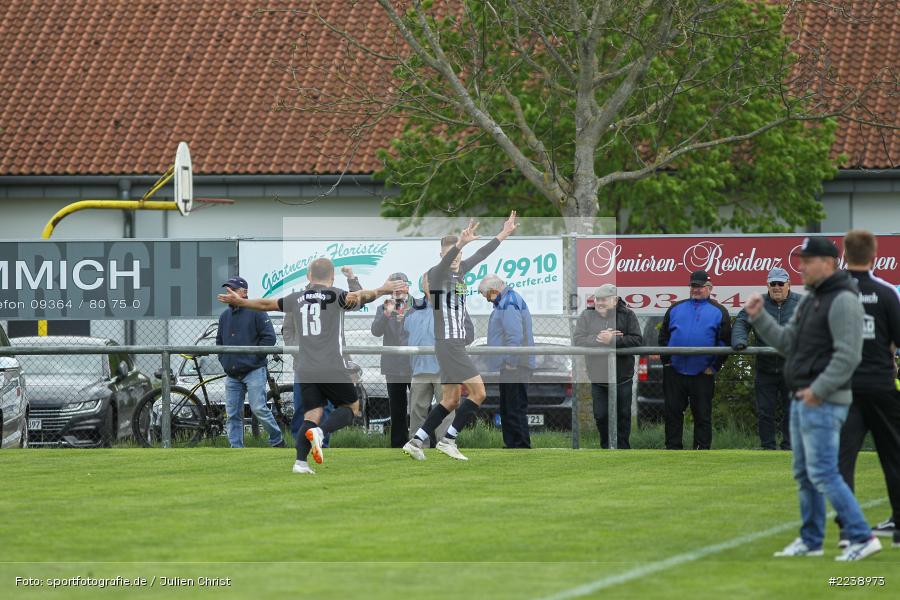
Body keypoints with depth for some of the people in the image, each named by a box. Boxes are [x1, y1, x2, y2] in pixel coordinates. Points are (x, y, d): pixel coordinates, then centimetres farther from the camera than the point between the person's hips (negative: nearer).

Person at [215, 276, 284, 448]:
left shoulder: (256, 312, -3)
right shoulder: (224, 316, 17)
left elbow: (269, 337, -7)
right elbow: (219, 341, 28)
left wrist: (254, 357, -10)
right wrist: (224, 360, 13)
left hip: (254, 371, -6)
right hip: (232, 375, 6)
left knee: (258, 408, -13)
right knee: (232, 415, 1)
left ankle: (277, 441, 4)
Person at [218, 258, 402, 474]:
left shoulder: (297, 298, 13)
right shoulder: (334, 295, -1)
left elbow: (267, 303, 26)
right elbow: (357, 296, -22)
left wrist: (240, 302, 40)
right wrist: (381, 291, -31)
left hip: (305, 370, 4)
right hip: (333, 367, -4)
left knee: (311, 415, 7)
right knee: (351, 407, 10)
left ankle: (300, 462, -9)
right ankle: (320, 432, -14)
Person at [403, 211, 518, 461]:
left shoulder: (460, 271, 11)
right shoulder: (437, 274, -12)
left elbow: (481, 255, 24)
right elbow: (444, 262, -35)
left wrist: (504, 234, 25)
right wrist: (461, 244, -53)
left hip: (457, 344, 9)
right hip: (447, 344, -9)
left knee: (450, 401, 11)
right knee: (478, 392, -11)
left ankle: (416, 441, 14)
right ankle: (447, 440, -6)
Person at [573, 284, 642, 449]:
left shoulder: (627, 315, -5)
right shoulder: (587, 316, 0)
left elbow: (637, 341, -15)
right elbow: (578, 340, -11)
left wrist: (613, 340, -25)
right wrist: (598, 339, -24)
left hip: (622, 379, -1)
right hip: (598, 378, 1)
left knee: (622, 416, 6)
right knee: (601, 416, 3)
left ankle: (622, 449, 16)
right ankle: (607, 447, 19)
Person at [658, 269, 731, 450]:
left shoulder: (719, 312, 6)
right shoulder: (676, 309, 13)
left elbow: (725, 342, 3)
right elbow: (663, 337, 15)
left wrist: (714, 367, -3)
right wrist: (666, 361, 5)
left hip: (702, 374, -2)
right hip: (674, 372, 2)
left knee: (702, 414, 2)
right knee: (672, 412, 4)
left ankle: (702, 449, 7)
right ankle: (672, 448, 10)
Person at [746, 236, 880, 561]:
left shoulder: (843, 301, -15)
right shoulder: (810, 300, 16)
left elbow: (848, 355, -22)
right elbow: (787, 342, 19)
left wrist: (819, 390, -22)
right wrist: (759, 317, 7)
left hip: (824, 403, -10)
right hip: (802, 400, 10)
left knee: (823, 473, -13)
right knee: (804, 473, 14)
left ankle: (862, 537, -12)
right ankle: (810, 541, 21)